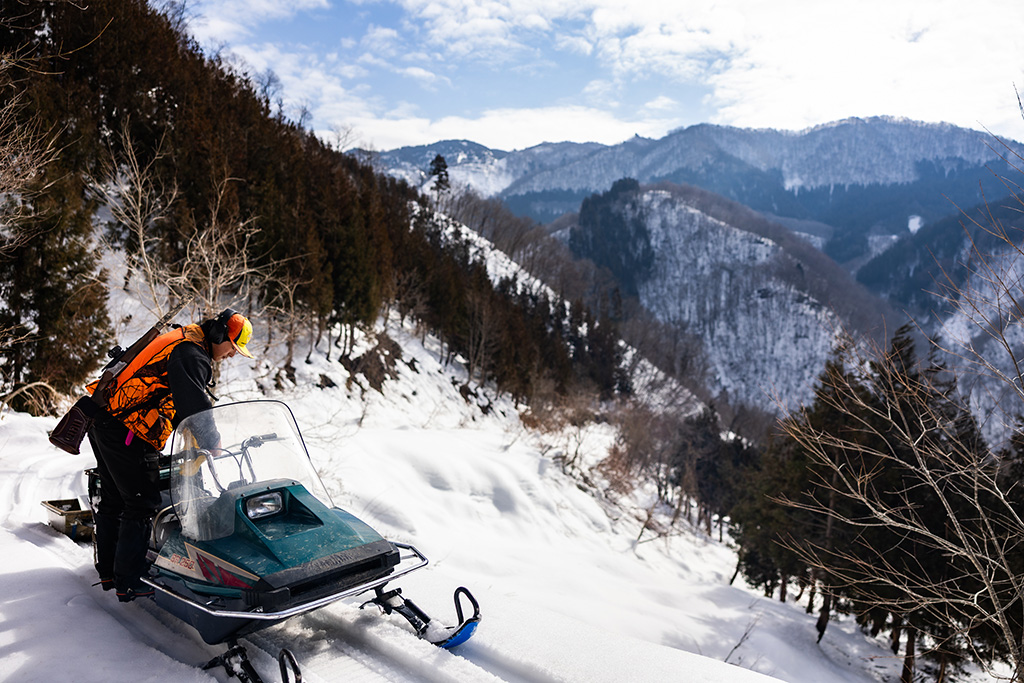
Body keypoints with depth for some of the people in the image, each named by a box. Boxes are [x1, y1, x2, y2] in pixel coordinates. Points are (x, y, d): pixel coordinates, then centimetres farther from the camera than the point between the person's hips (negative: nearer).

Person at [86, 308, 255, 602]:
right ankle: (128, 582, 2)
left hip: (104, 423, 11)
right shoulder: (192, 355, -17)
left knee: (113, 501, 18)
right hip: (128, 434, -11)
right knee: (142, 506, -4)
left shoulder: (181, 341, 16)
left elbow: (179, 401, 20)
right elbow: (196, 407, -25)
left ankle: (108, 571, 30)